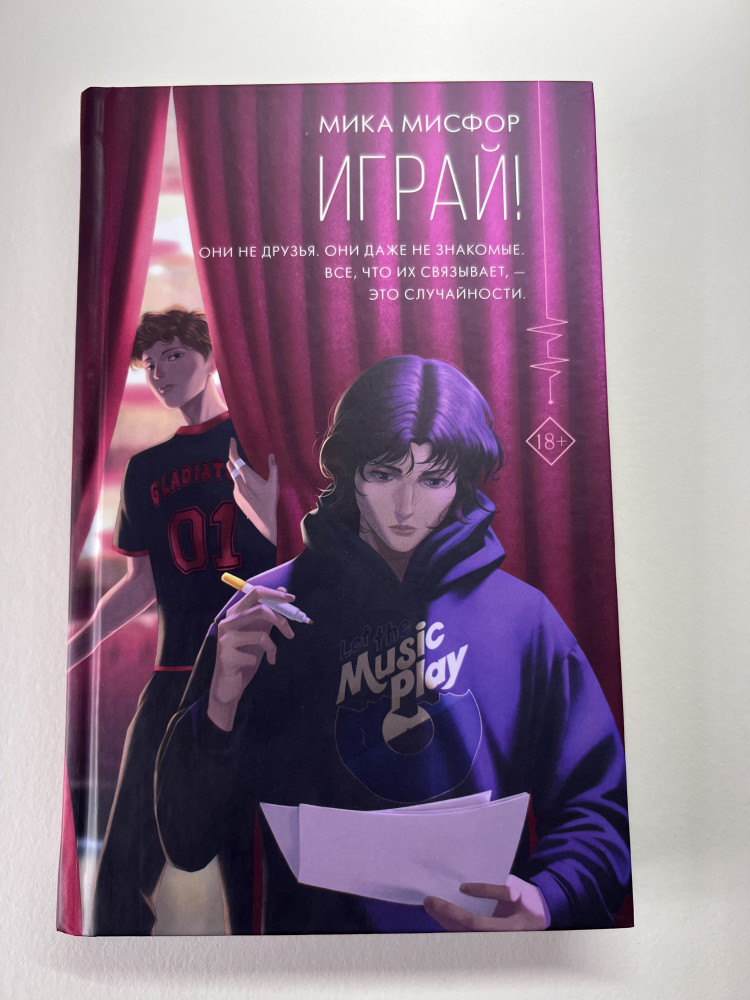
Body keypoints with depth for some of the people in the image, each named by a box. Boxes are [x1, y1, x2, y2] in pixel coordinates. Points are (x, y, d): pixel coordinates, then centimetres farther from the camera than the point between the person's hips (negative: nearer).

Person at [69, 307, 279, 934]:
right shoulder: (146, 469, 16)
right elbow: (144, 583, 19)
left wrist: (258, 502, -20)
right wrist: (73, 649, 13)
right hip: (179, 675, 4)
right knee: (134, 857, 6)